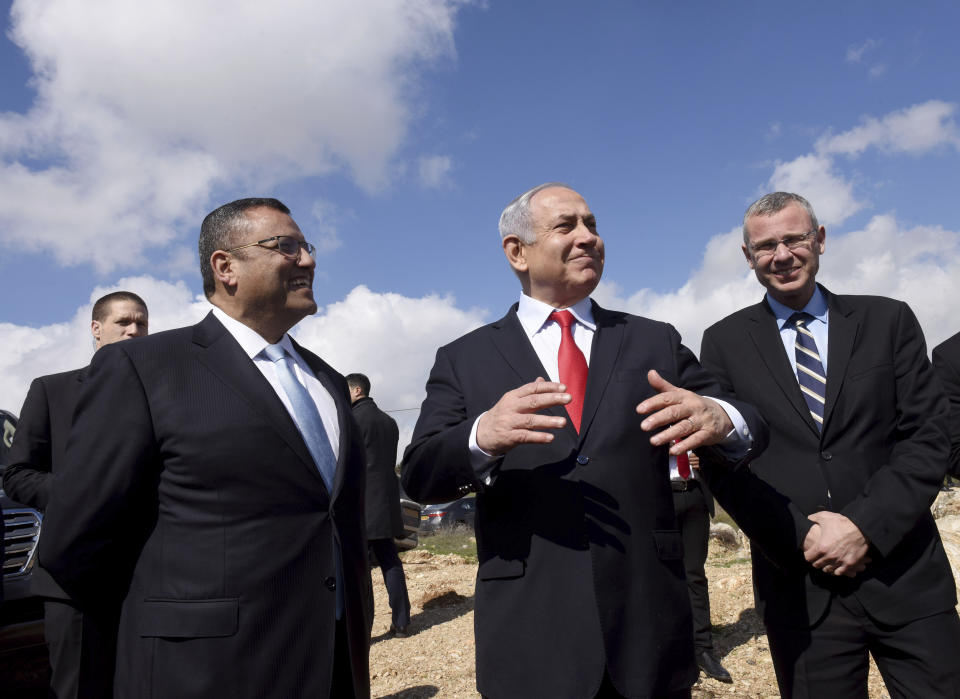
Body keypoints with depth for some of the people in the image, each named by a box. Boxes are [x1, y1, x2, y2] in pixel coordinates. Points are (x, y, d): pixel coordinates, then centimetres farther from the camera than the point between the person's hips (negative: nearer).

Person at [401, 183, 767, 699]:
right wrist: (482, 436, -27)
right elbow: (419, 477, -6)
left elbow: (749, 430, 2)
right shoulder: (464, 360, 3)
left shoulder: (656, 342, 8)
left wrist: (721, 419, -22)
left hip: (650, 623, 2)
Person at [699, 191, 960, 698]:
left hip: (906, 577, 1)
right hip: (799, 586, 0)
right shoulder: (724, 343, 3)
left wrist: (866, 526, -13)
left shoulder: (888, 321, 5)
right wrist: (800, 537, -11)